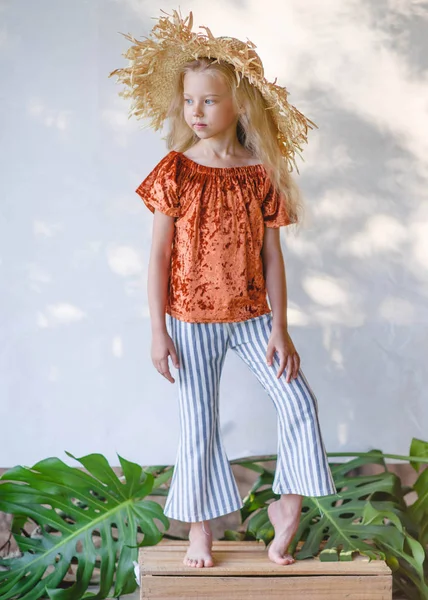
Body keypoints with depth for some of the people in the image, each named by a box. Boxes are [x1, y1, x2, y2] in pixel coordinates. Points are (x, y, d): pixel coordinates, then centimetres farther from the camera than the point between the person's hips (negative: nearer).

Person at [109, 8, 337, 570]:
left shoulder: (262, 172, -3)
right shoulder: (175, 171, -8)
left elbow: (271, 254, -1)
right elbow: (159, 254, -6)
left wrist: (280, 328, -4)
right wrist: (159, 330, -9)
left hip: (252, 315, 2)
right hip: (192, 318, -2)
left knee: (299, 400, -4)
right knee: (199, 424, 4)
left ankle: (288, 504, 15)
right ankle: (200, 529, 20)